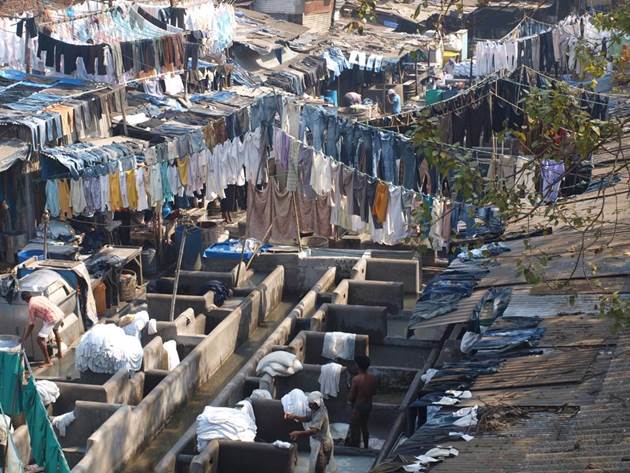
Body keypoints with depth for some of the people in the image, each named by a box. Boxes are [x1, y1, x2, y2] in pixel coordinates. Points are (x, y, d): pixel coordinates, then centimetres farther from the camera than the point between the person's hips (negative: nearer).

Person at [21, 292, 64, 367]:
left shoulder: (31, 306, 1)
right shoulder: (41, 297, 20)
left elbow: (31, 325, 0)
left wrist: (24, 338, 6)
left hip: (52, 319, -8)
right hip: (60, 313, 8)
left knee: (40, 339, -2)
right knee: (55, 330, 38)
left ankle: (48, 361, -2)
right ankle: (59, 352, 48)